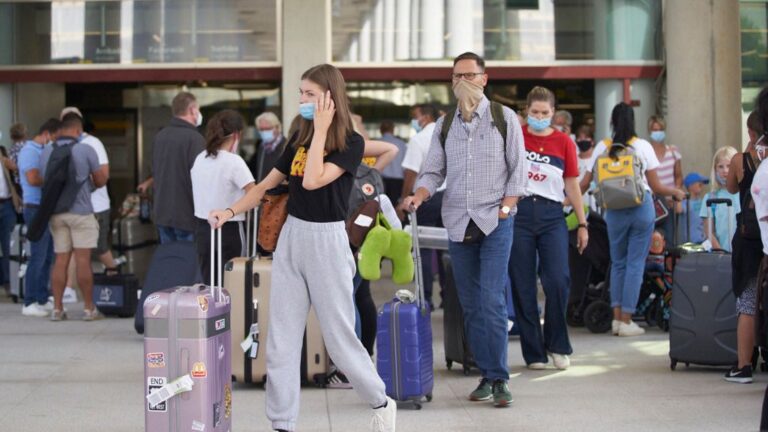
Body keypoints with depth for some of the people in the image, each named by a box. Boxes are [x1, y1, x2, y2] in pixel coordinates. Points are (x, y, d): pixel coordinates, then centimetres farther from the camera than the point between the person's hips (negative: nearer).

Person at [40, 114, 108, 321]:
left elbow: (45, 180, 12)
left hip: (56, 212, 4)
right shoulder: (85, 150, -9)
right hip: (81, 211, -4)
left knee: (60, 260, 8)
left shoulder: (46, 152, 4)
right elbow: (101, 180, -3)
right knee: (83, 260, -2)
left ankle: (57, 308, 6)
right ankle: (89, 309, 2)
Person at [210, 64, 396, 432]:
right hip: (291, 236, 6)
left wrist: (321, 129, -17)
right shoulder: (299, 138, 9)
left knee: (339, 336, 1)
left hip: (327, 240, -6)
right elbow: (267, 185, 15)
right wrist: (230, 211, 3)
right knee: (281, 339, 4)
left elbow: (312, 181, -22)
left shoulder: (350, 142, -9)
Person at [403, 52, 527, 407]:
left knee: (491, 301, -13)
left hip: (495, 220, -4)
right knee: (470, 305, 6)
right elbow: (433, 171, 9)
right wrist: (417, 197, -11)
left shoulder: (504, 118, 3)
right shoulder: (444, 124, 12)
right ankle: (486, 375, 13)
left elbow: (518, 169, 2)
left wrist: (504, 208, -8)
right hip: (458, 222, 4)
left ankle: (499, 379, -7)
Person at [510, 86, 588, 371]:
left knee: (558, 280, -11)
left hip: (551, 214, 0)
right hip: (518, 212, 0)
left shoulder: (563, 142, 8)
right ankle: (533, 352, 8)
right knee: (523, 286, 1)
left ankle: (557, 345, 7)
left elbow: (572, 185, 11)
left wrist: (582, 223, 10)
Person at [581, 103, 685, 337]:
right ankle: (626, 320, 2)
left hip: (615, 211, 2)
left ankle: (617, 318, 10)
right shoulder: (643, 146, -1)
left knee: (618, 263, 14)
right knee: (635, 264, 3)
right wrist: (676, 192, 18)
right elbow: (656, 187, -1)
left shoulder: (602, 147, 2)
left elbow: (586, 182, 4)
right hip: (642, 208, -2)